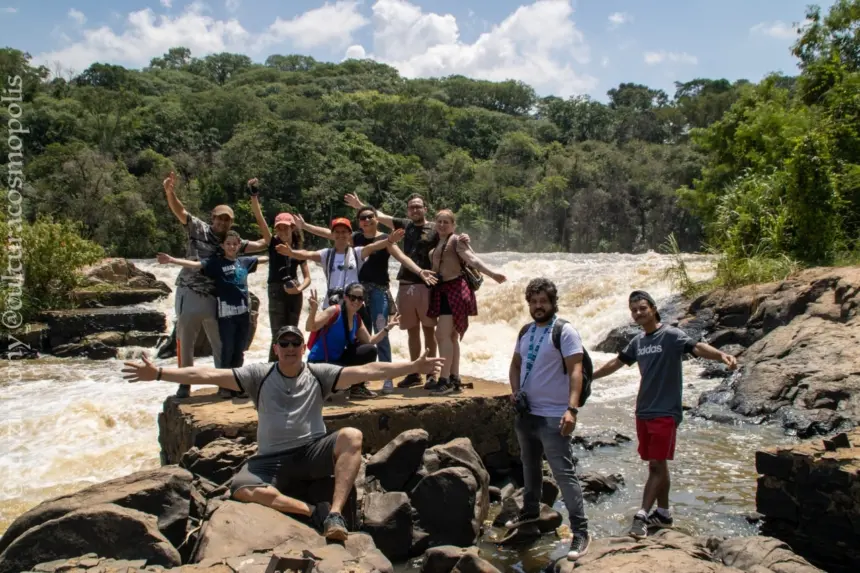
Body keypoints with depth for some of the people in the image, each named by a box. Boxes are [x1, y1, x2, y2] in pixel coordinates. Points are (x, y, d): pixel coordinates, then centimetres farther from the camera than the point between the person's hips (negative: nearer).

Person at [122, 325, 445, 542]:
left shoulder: (320, 374, 2)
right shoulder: (258, 375, 2)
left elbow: (366, 371, -6)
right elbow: (208, 375, -5)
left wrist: (413, 366, -15)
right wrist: (158, 373, -13)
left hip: (314, 452, 0)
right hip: (272, 460, 0)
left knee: (351, 436, -28)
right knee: (241, 488, -29)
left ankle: (335, 515, -31)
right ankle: (314, 512, -24)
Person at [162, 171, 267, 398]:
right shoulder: (199, 229, -3)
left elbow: (260, 245, 9)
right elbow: (180, 212, -15)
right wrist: (170, 193, -33)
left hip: (214, 298, 3)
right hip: (189, 294, -3)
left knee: (221, 343, 10)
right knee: (185, 341, 8)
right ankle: (184, 383, 22)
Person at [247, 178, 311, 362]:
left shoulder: (298, 249, 7)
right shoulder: (273, 244, 1)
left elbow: (307, 277, 7)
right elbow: (259, 219, -13)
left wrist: (299, 289, -15)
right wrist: (254, 193, -24)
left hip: (294, 294, 3)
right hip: (277, 292, -3)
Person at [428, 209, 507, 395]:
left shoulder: (455, 240, -6)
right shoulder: (436, 243, 18)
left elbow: (472, 259, -20)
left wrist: (492, 273, -32)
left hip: (454, 289, -9)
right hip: (442, 291, 9)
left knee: (442, 335, -15)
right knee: (451, 336, 12)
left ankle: (445, 380, -14)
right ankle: (454, 379, 19)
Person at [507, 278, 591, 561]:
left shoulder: (565, 331, -13)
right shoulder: (525, 332, 9)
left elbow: (575, 371, -19)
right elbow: (516, 364, 19)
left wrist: (572, 409, -29)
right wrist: (515, 391, 0)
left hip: (553, 416, -7)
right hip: (526, 413, 7)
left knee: (565, 474, -7)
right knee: (530, 466, 22)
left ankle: (580, 532, -1)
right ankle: (530, 513, 39)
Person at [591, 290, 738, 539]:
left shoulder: (670, 335, -9)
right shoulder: (638, 341, 11)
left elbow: (697, 347, -26)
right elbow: (616, 362, 24)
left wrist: (721, 355, -46)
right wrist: (589, 376, 31)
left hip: (665, 413, -7)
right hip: (643, 412, 7)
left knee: (657, 465, -5)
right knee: (656, 464, 13)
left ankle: (641, 515, -5)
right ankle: (663, 513, 23)